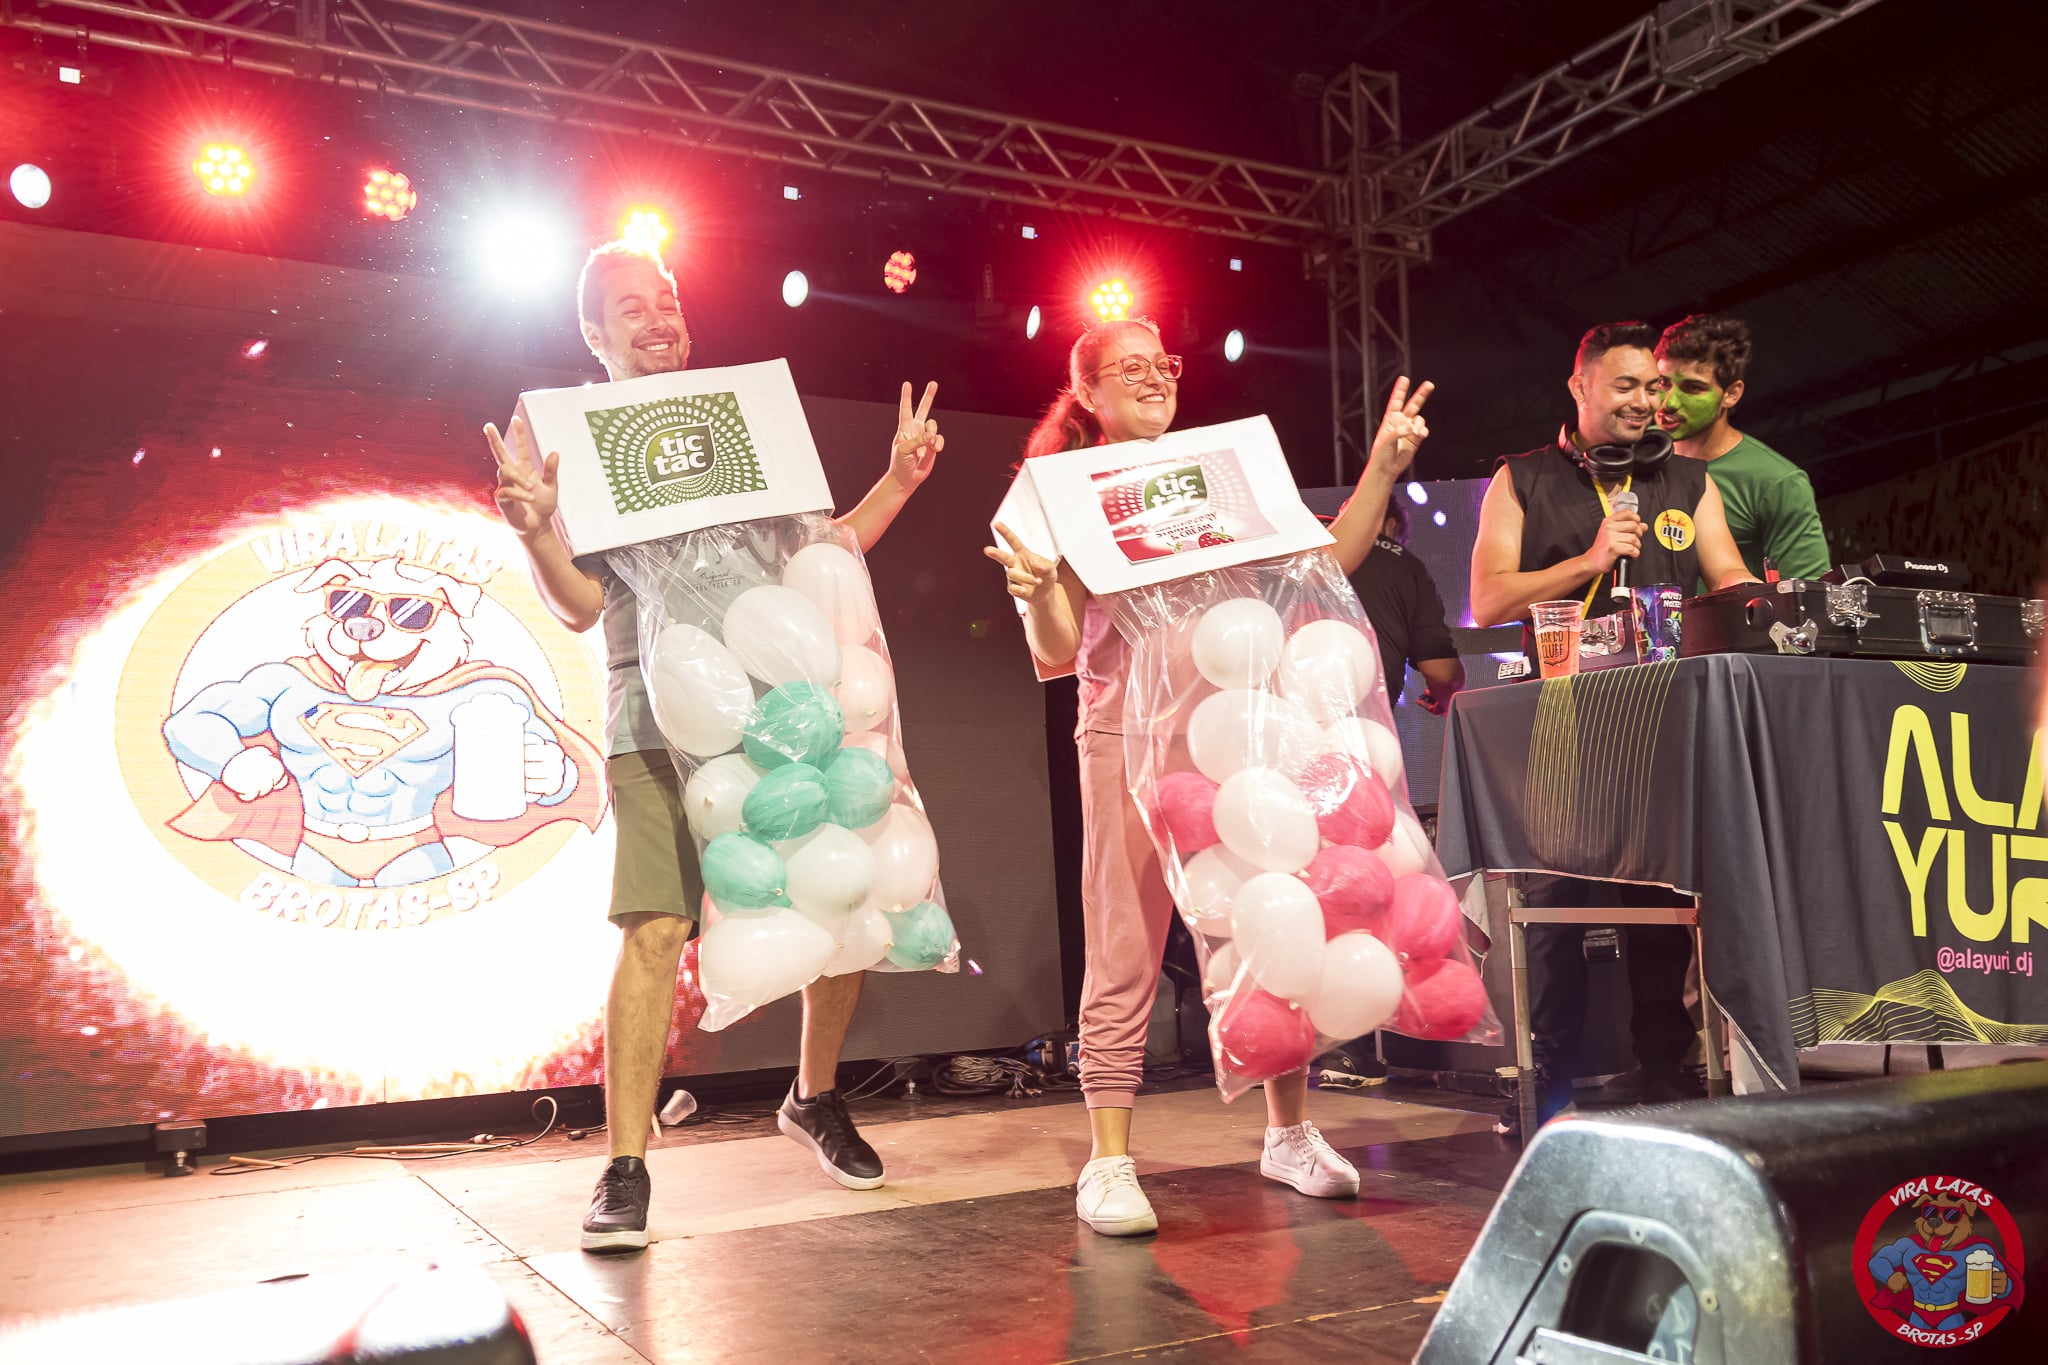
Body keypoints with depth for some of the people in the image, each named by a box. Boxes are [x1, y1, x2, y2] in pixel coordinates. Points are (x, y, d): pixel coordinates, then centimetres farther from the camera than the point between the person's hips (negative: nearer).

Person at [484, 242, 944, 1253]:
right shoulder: (567, 436, 9)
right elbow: (579, 605, 0)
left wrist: (899, 479, 12)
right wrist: (533, 529, -18)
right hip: (663, 721, -4)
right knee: (654, 930, -13)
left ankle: (815, 1100, 27)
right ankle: (625, 1170, 0)